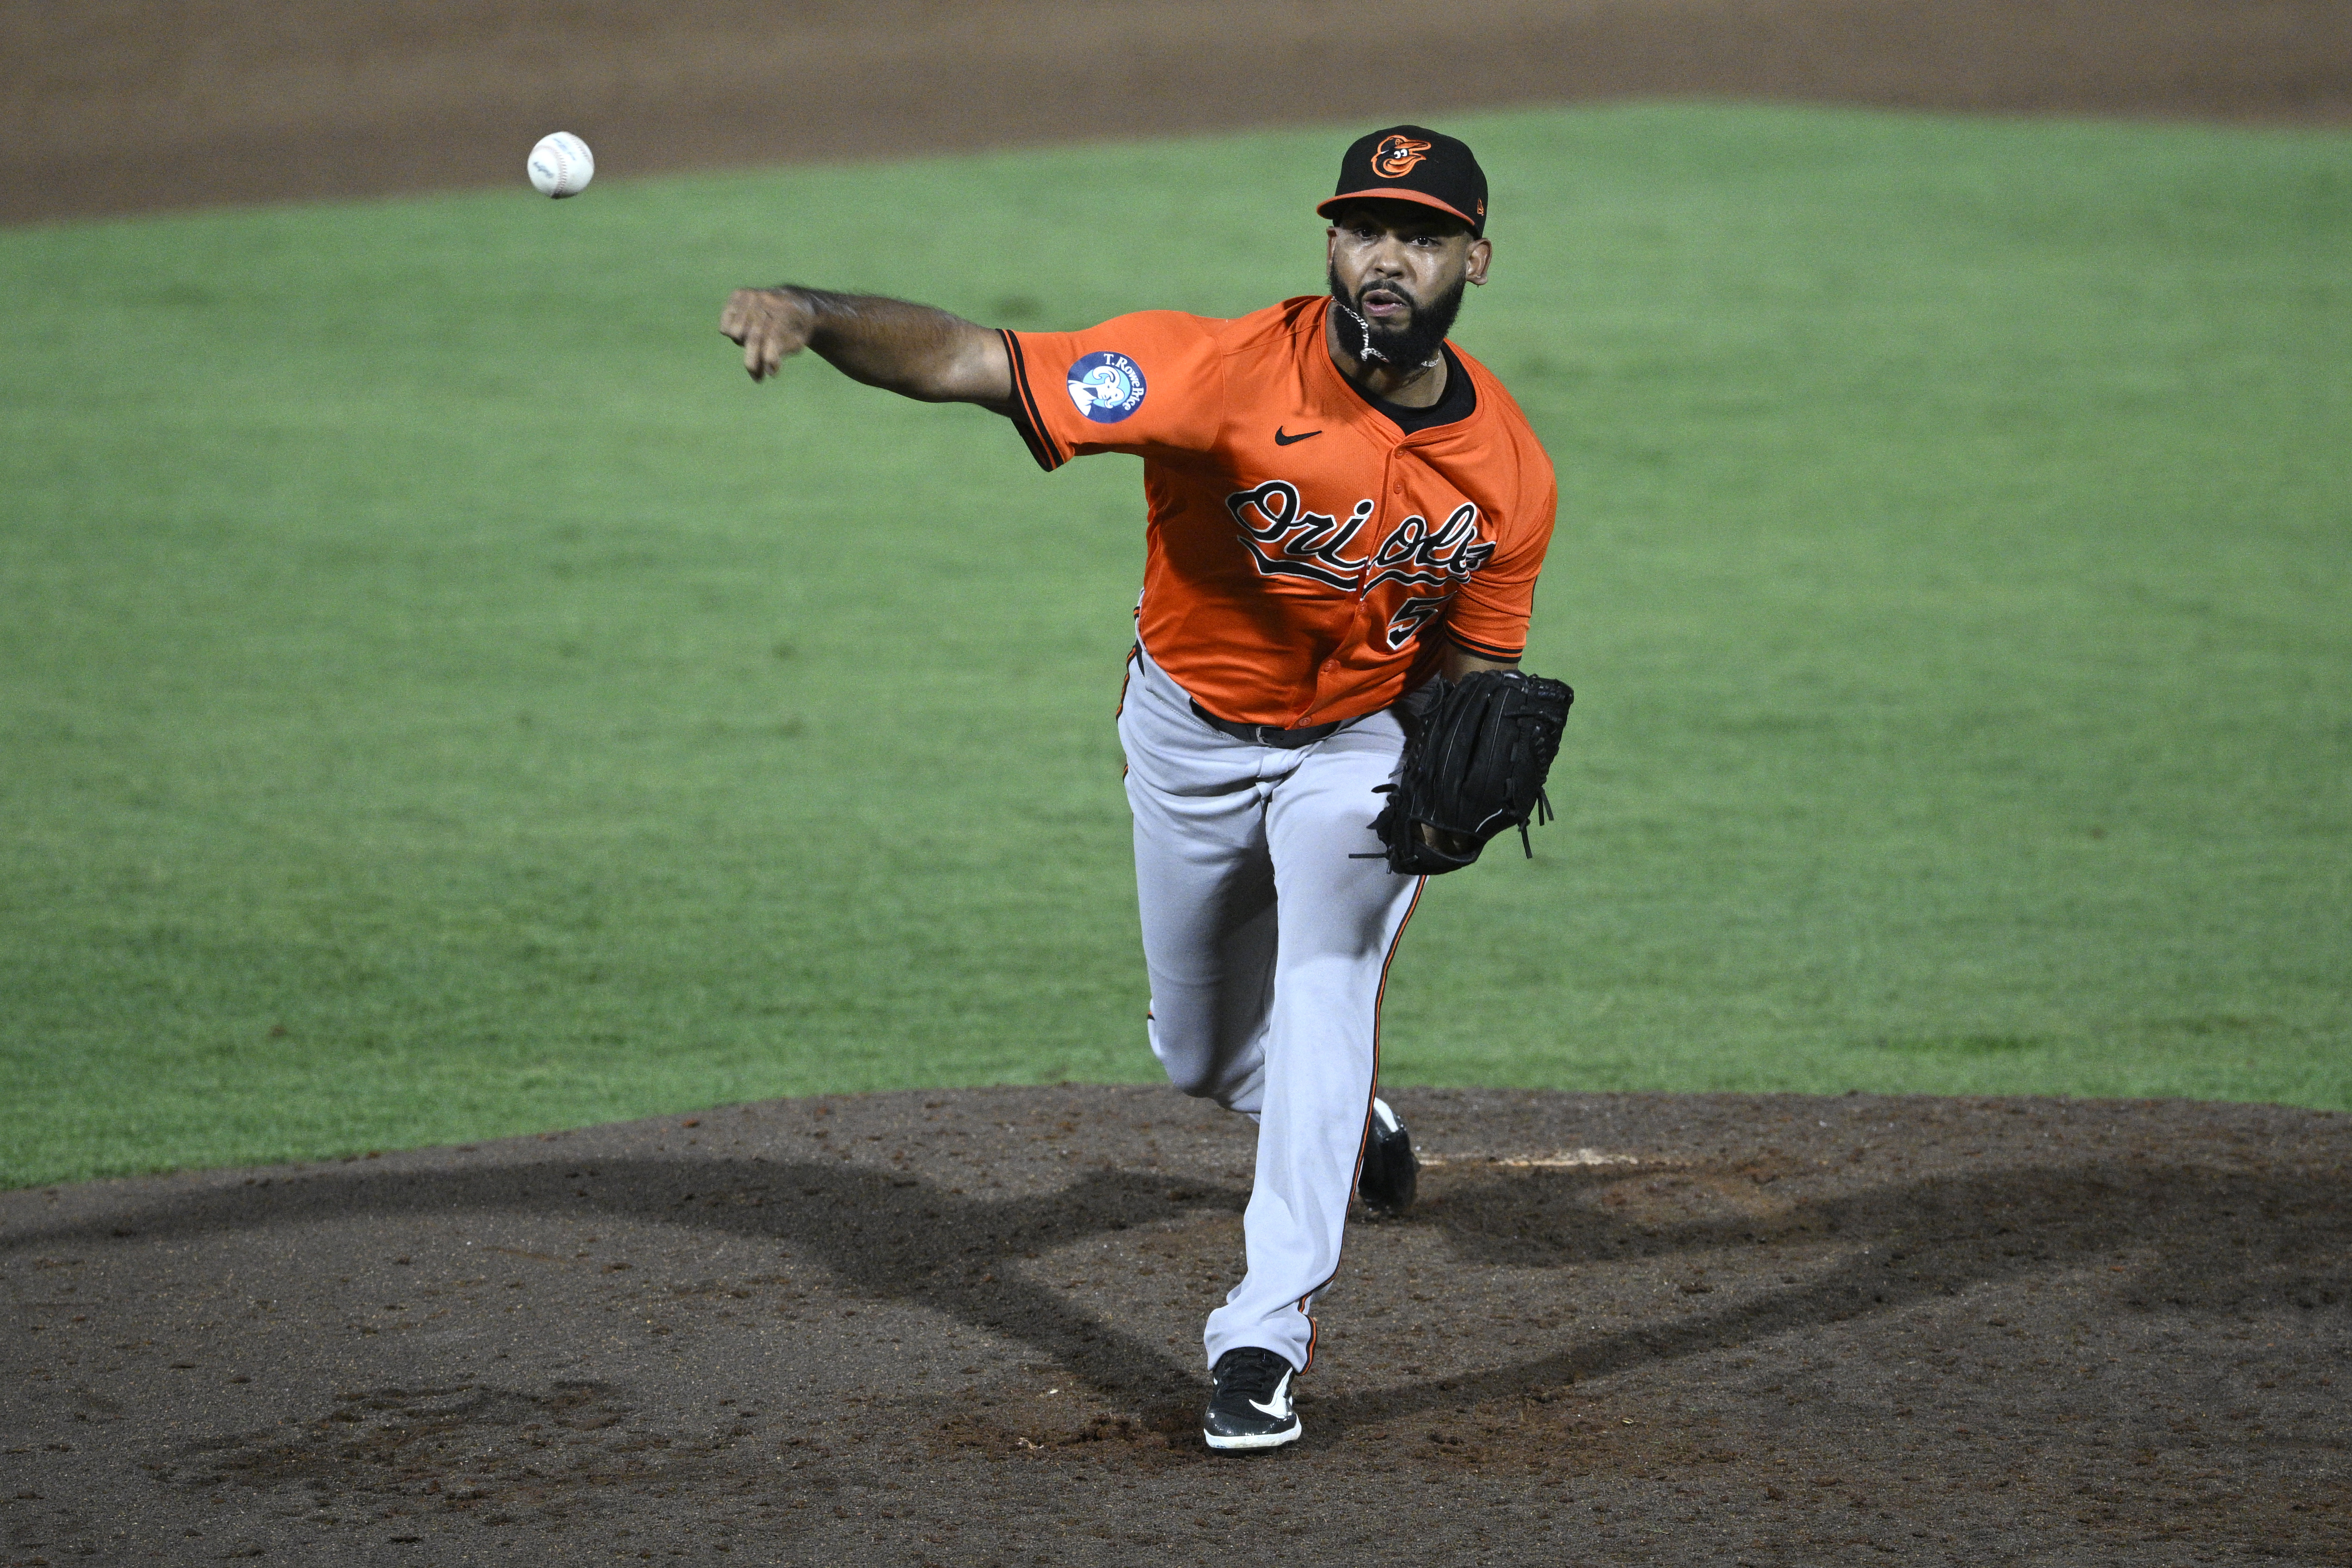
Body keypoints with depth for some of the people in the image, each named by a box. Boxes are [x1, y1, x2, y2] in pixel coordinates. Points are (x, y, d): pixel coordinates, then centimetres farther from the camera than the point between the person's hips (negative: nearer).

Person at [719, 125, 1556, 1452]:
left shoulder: (1510, 471, -20)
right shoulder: (1228, 373, -32)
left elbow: (1466, 669, -6)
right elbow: (970, 361, -41)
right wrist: (812, 313, -59)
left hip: (1361, 744, 0)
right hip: (1190, 735, 0)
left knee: (1324, 994, -22)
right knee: (1204, 1055, 16)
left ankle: (1264, 1343, -18)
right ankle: (1348, 1119, 51)